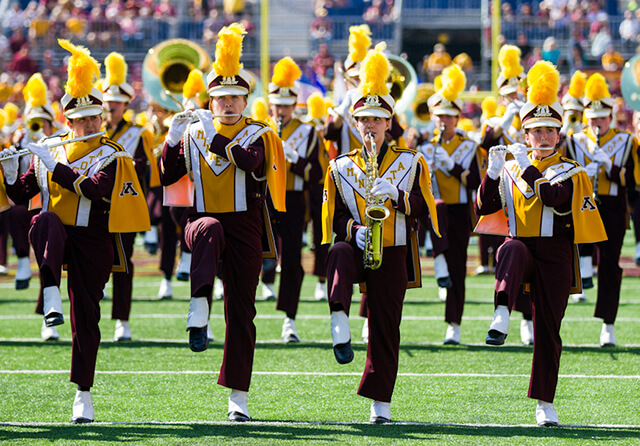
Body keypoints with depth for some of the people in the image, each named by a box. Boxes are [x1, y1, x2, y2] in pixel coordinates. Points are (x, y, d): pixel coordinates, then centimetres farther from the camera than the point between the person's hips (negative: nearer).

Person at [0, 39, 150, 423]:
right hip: (56, 237, 1)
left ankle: (83, 393, 9)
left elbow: (94, 188, -21)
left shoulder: (111, 155, -2)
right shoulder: (50, 150, 9)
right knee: (46, 221, -35)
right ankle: (51, 296, -37)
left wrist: (52, 165, -24)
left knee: (86, 315, -1)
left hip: (92, 242, -1)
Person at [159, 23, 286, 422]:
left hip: (245, 229, 0)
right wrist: (173, 138, -10)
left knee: (241, 311, 1)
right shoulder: (193, 132, 8)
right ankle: (199, 309, -46)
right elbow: (168, 176, 6)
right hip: (203, 221, 0)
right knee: (208, 230, -39)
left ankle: (239, 396, 7)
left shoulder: (259, 136, 1)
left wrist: (215, 138, -26)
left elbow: (255, 163, -21)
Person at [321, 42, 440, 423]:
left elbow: (424, 209, -1)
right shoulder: (340, 168, 9)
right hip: (356, 247, 0)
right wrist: (354, 230, -15)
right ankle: (340, 320, -52)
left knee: (386, 328, 0)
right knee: (339, 255, -37)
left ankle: (381, 399, 7)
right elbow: (335, 219, 6)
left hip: (392, 254, 0)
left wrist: (396, 195, -18)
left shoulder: (410, 163, 7)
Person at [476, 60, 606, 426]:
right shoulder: (513, 170, 10)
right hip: (522, 247, 1)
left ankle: (545, 404, 10)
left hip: (555, 257, -1)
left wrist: (526, 167, -20)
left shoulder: (571, 172, 2)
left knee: (548, 332, 1)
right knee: (511, 250, -38)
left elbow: (553, 197, -19)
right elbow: (484, 207, 3)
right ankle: (502, 316, -54)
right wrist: (494, 171, -11)